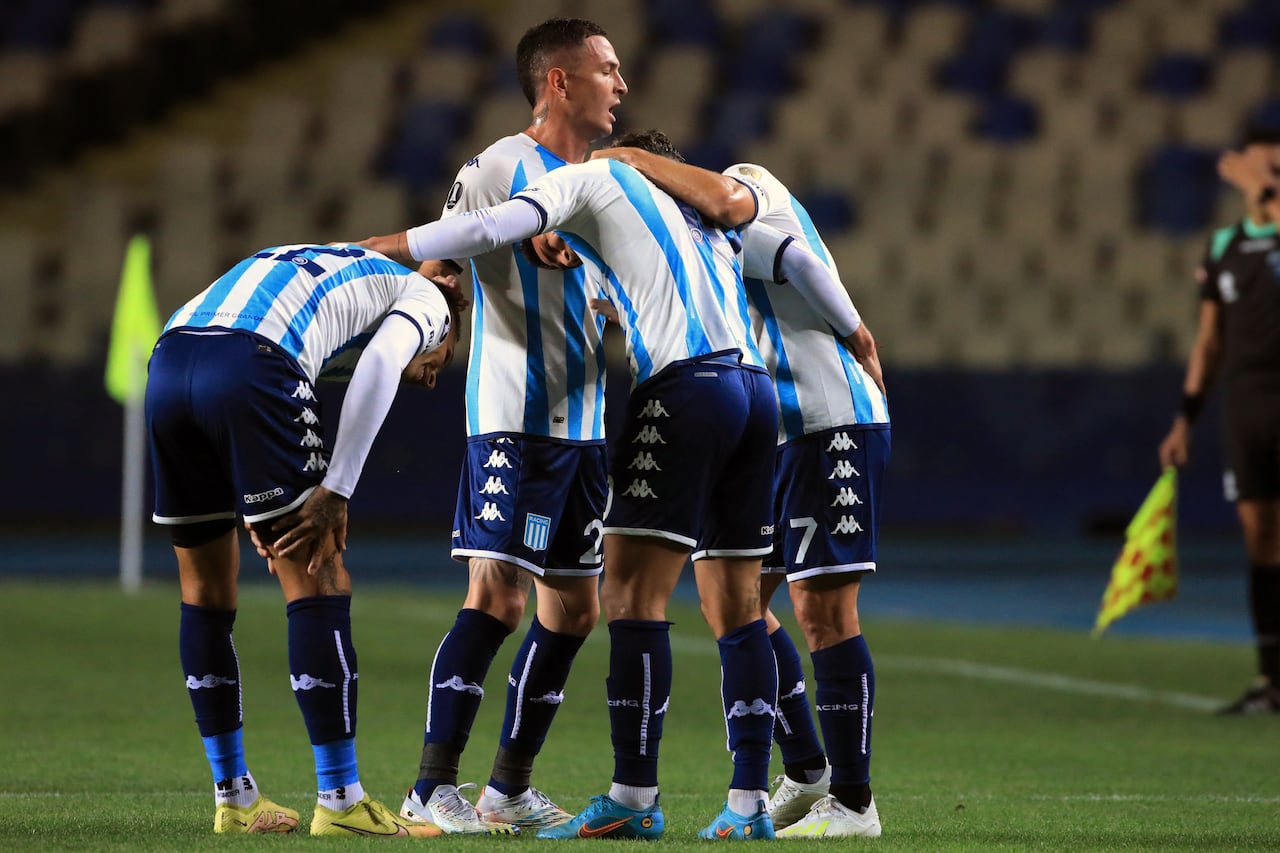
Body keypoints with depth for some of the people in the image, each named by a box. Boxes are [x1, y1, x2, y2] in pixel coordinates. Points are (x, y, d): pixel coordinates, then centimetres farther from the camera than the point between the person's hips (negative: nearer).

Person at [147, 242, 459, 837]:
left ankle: (234, 799, 25)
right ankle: (340, 804, 1)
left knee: (206, 591, 18)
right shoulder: (426, 300, 21)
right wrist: (335, 494, -6)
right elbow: (378, 366, -2)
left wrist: (261, 516, 22)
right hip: (250, 365, -7)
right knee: (319, 586, 1)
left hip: (168, 362, 7)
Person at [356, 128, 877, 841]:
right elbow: (798, 260, 29)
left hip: (684, 386, -7)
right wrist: (857, 335, 41)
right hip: (757, 388, 7)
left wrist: (375, 247, 5)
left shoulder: (595, 177, 8)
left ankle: (633, 801, -14)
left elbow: (490, 228, -3)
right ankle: (749, 805, 4)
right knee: (737, 608, 8)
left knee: (633, 598, -8)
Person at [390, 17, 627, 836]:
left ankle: (511, 786, 19)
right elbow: (436, 264, -7)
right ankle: (434, 786, -10)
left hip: (583, 422, 8)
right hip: (513, 419, -8)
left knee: (574, 611, 9)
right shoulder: (499, 170, -6)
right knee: (498, 598, -14)